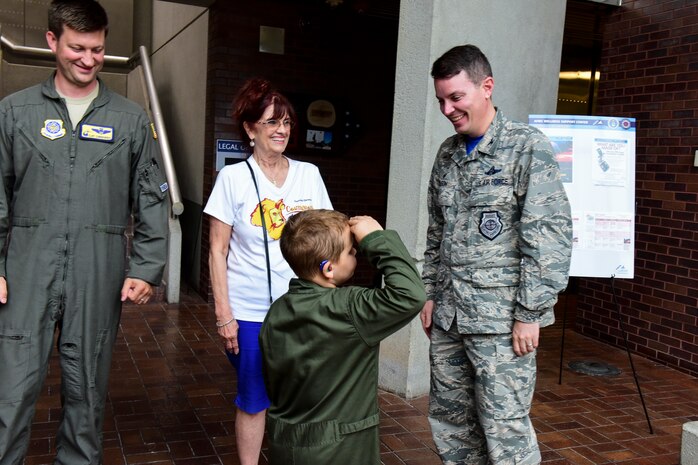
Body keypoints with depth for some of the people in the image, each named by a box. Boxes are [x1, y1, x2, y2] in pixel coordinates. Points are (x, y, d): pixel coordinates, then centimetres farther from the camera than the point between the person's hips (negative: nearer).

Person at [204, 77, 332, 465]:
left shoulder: (309, 174, 4)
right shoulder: (233, 177, -4)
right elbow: (217, 251, -3)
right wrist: (223, 314, -7)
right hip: (249, 312, -2)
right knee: (253, 400, 8)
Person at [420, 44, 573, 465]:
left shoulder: (528, 147, -8)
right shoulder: (447, 153, 12)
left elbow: (551, 236, -13)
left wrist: (531, 313, -15)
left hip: (501, 318, -6)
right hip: (448, 317, 7)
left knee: (505, 428, -1)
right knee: (450, 420, 13)